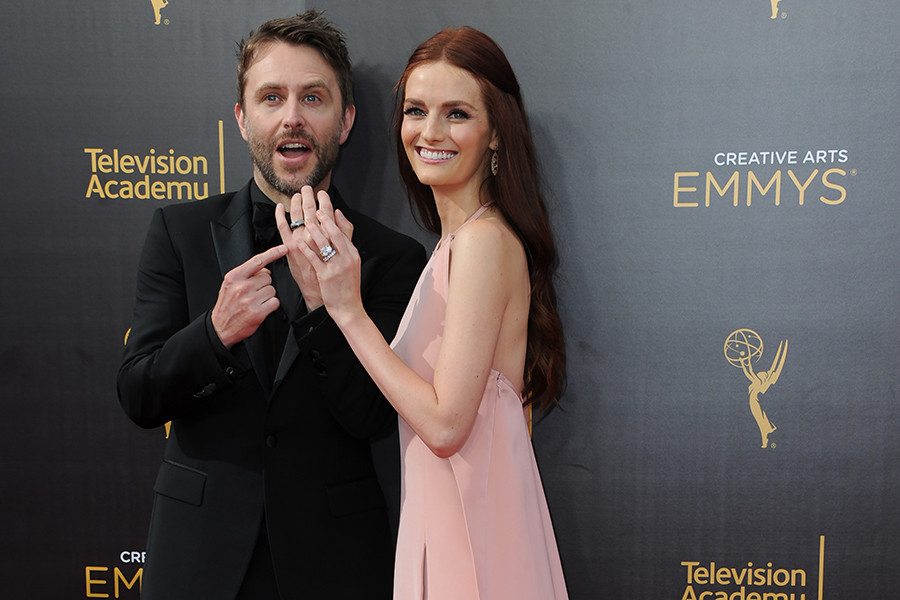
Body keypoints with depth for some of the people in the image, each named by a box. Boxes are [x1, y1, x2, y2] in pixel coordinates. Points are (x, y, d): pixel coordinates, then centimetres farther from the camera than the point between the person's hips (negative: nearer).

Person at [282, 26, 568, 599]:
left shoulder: (485, 240, -20)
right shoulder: (461, 238, 8)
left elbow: (445, 423, -23)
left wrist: (349, 310, -21)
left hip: (471, 524, -8)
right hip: (441, 508, 9)